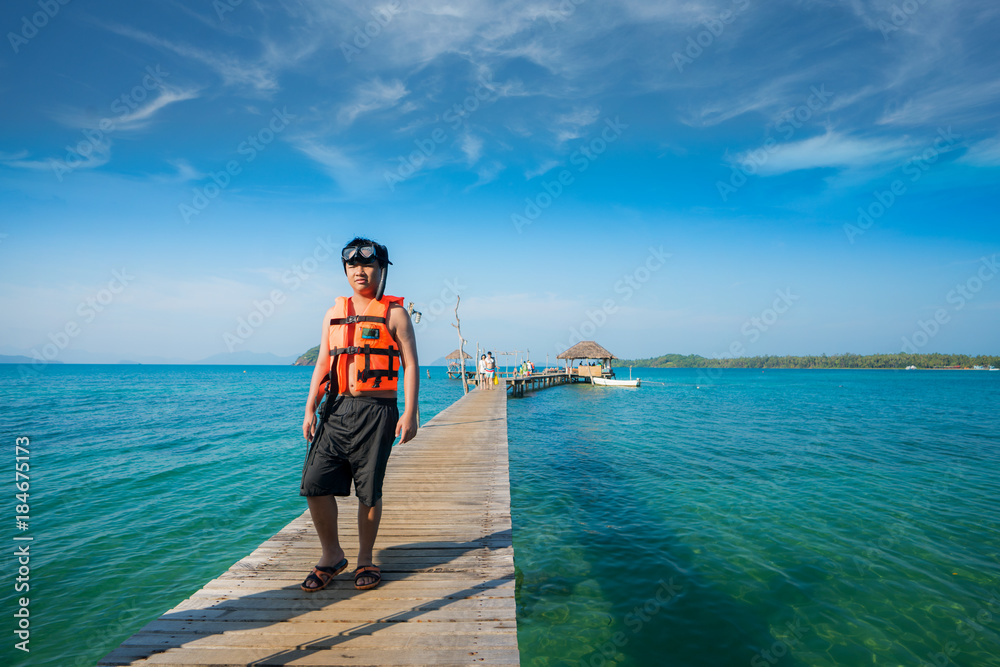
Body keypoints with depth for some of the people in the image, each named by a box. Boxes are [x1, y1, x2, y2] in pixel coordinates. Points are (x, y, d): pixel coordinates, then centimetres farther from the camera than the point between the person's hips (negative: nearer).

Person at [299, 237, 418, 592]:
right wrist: (310, 409, 4)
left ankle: (365, 560, 22)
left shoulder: (394, 313, 3)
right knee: (315, 483, -1)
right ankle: (331, 555, 20)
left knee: (369, 491, 2)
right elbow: (322, 364, 14)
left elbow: (410, 365, -2)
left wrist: (410, 412, -11)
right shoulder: (334, 313, 16)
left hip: (377, 411, -4)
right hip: (337, 409, 4)